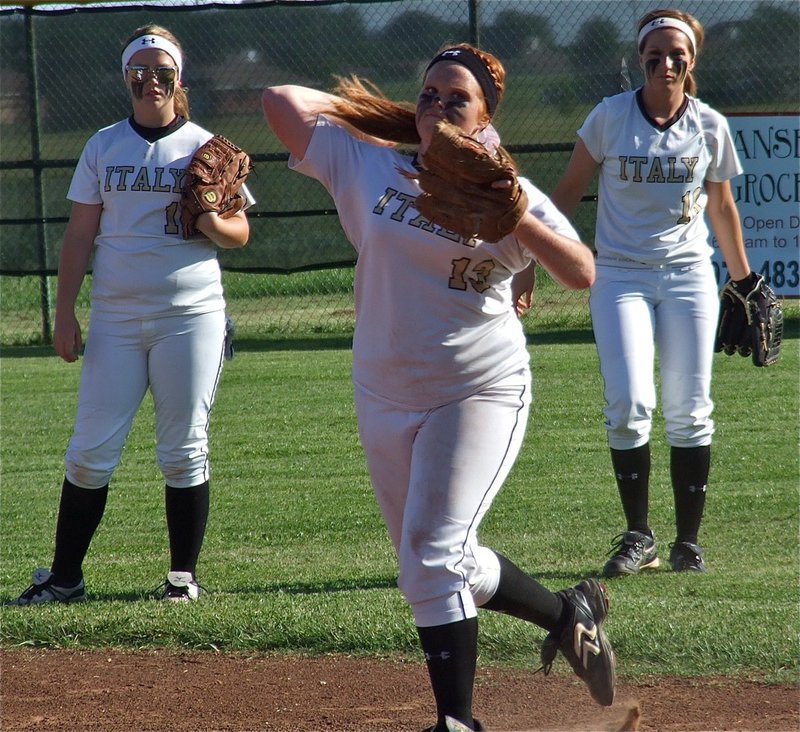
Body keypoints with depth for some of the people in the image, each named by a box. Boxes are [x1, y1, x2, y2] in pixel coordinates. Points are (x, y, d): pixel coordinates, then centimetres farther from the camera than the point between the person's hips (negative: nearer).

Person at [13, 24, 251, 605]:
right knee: (91, 450, -2)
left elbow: (240, 233, 6)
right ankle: (65, 577, 3)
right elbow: (80, 235, 9)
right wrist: (65, 315, 1)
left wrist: (212, 224, -17)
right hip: (115, 319, 1)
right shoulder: (104, 147, 9)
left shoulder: (205, 147, 5)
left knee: (185, 450, 1)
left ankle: (184, 574, 10)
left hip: (191, 315, -1)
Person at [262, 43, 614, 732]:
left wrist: (514, 217, -26)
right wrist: (384, 112, 9)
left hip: (481, 395, -5)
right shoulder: (367, 165, 2)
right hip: (386, 400, 5)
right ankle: (568, 613, 32)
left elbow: (583, 272, -14)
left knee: (432, 557, -17)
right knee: (443, 566, 11)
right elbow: (281, 99, 1)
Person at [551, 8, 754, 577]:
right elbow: (570, 190, 5)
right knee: (629, 406, -14)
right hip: (620, 276, -1)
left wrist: (744, 280, 19)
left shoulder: (710, 126, 1)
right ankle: (638, 538, -1)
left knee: (689, 412, -1)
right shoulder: (610, 116, -4)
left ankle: (688, 541, 9)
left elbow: (721, 207, 14)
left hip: (689, 276, 1)